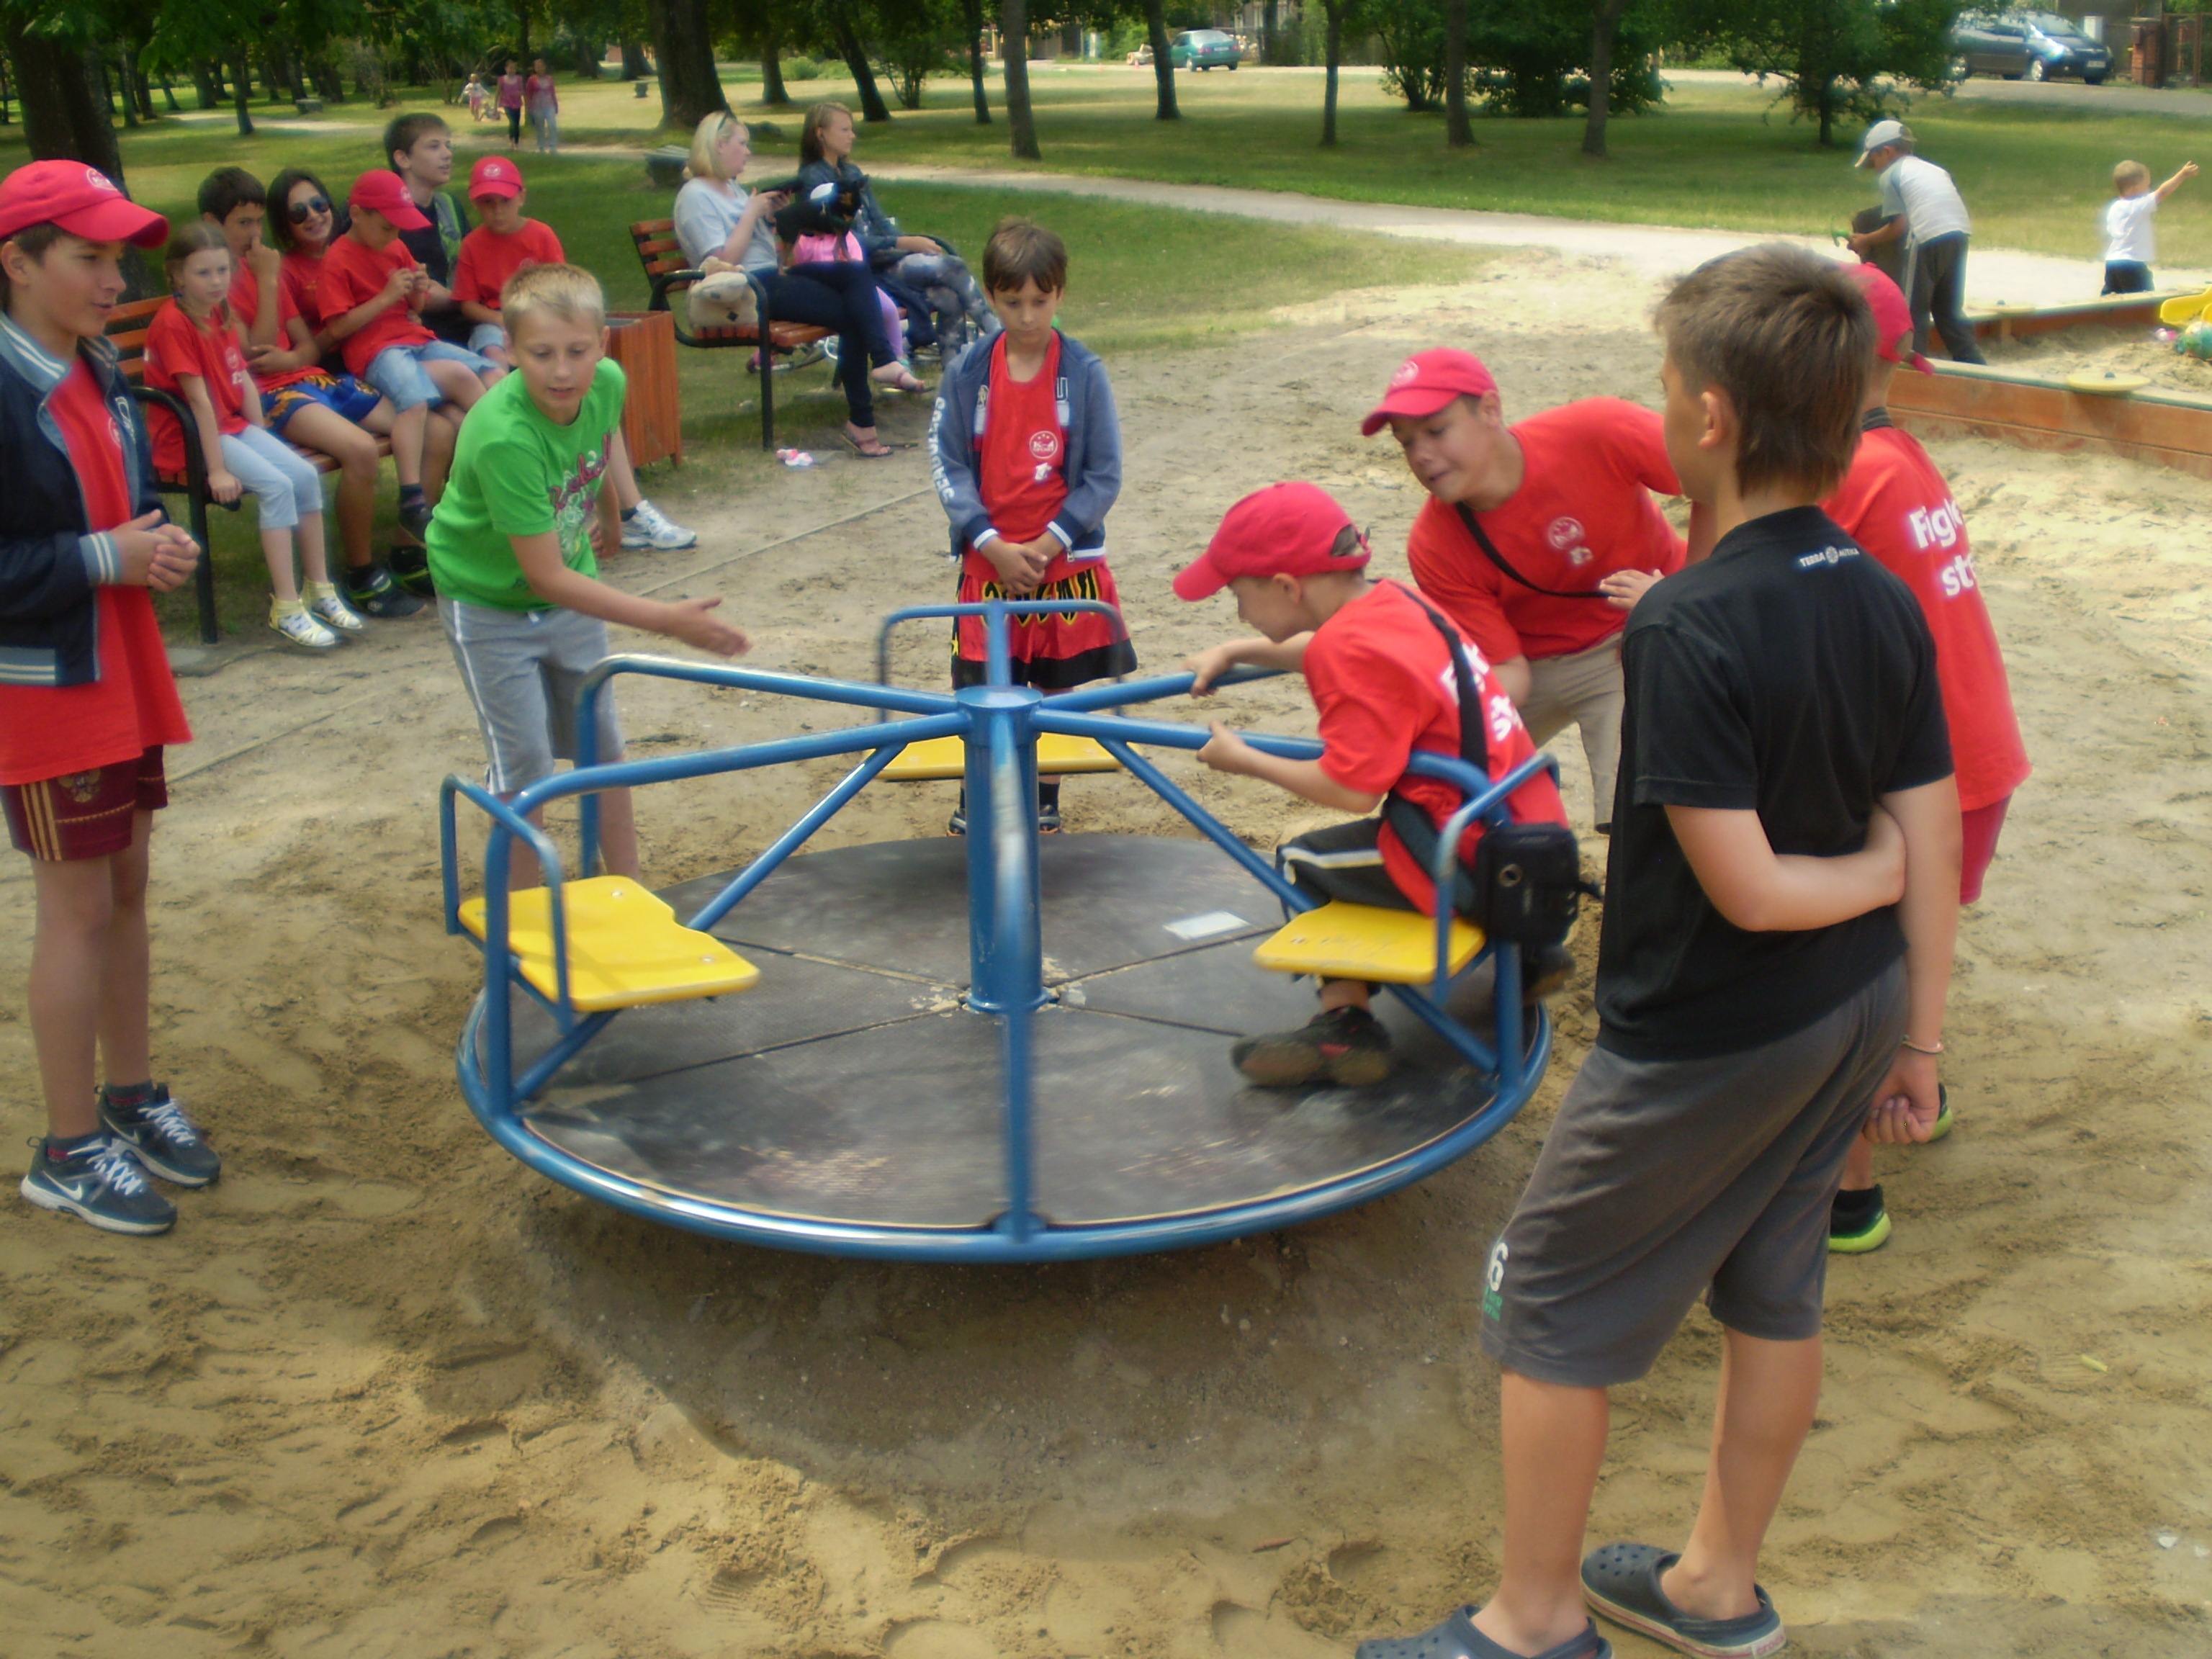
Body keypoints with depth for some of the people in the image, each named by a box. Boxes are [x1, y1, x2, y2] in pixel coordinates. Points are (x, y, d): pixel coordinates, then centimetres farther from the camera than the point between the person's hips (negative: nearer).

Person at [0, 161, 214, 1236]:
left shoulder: (99, 375, 5)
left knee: (128, 888, 16)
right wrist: (105, 558, -23)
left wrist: (155, 547, 1)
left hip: (121, 674, 8)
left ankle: (132, 1096, 32)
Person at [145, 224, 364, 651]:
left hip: (232, 426, 8)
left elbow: (244, 381, 8)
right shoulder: (173, 323, -16)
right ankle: (285, 608, -21)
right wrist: (217, 469, -24)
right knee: (276, 486, -24)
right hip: (188, 438, -8)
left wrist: (263, 440, 1)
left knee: (306, 475, -10)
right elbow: (198, 399, -21)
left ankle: (319, 590, 0)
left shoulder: (220, 313, 9)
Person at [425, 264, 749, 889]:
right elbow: (545, 577, -35)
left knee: (602, 744, 14)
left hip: (571, 586, 6)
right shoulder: (503, 437, -38)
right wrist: (666, 620, -38)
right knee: (526, 767, -3)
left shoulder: (608, 383, -20)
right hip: (491, 602, -6)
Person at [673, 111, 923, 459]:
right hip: (747, 292, -9)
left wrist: (769, 213, 9)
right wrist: (751, 213, -12)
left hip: (773, 276, 9)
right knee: (851, 314, -20)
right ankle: (859, 421, -17)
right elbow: (723, 262, -18)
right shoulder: (695, 197, -7)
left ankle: (884, 362, -30)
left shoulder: (733, 189, 22)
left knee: (857, 274, -14)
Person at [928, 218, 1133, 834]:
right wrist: (994, 545, -11)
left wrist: (1048, 543, -12)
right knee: (983, 692, 2)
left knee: (1056, 688, 8)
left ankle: (1045, 801, 24)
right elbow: (948, 466, -2)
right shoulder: (967, 372, -3)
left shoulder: (1084, 372, -6)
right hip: (989, 560, 0)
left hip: (1065, 559, 0)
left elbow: (1104, 476, -4)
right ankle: (974, 801, 19)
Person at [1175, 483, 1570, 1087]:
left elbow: (1352, 789, -24)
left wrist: (1245, 760, -12)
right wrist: (1236, 652, 24)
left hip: (1483, 862, -9)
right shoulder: (1392, 602, 7)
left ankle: (1344, 1029, 1)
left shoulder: (1358, 652, -20)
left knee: (1306, 863, 1)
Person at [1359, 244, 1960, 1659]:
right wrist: (1916, 1038, 10)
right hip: (1851, 1015, 8)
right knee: (1775, 1298, 21)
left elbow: (1743, 886, -26)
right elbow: (1933, 852, 1)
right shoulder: (1888, 605, -3)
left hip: (1703, 1043, -8)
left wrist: (1874, 867, -7)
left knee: (1549, 1307, 9)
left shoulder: (1690, 627, -26)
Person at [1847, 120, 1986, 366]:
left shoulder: (1891, 174, 6)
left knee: (1913, 310, 2)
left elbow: (1899, 225, -2)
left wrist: (1866, 241, 11)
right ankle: (1973, 364, 18)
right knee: (1950, 309, 18)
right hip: (1959, 235, 7)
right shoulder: (1934, 169, 27)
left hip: (1928, 239, -7)